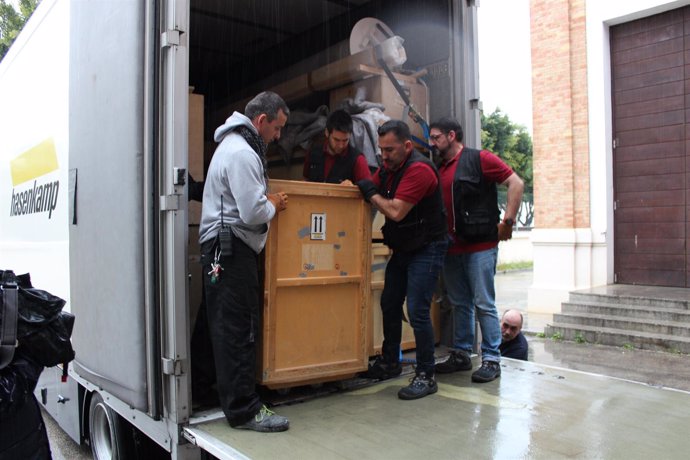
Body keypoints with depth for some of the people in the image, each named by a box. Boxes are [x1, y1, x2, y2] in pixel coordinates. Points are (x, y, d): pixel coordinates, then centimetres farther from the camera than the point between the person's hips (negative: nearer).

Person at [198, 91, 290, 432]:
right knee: (239, 330, -7)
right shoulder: (242, 153, -15)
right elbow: (253, 213, -21)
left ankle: (237, 400, 27)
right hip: (231, 249, -11)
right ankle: (243, 410, 1)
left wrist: (267, 200, 15)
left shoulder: (234, 145, 20)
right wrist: (274, 206, -3)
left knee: (230, 329, 15)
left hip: (226, 249, 11)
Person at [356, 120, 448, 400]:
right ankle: (389, 363, 29)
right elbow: (370, 188, 9)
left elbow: (396, 211, -27)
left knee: (417, 312, -12)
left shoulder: (419, 169, -22)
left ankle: (426, 376, 1)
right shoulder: (389, 167, 8)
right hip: (402, 249, 9)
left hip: (426, 249, -9)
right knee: (390, 304, 14)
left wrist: (372, 194, -13)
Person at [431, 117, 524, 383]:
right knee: (459, 304, 12)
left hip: (480, 245, -7)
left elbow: (516, 183, -8)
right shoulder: (440, 169, 16)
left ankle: (491, 359, 5)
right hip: (451, 248, 7)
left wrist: (507, 221, -13)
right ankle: (461, 354, 22)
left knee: (484, 304, -3)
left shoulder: (479, 159, -3)